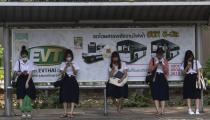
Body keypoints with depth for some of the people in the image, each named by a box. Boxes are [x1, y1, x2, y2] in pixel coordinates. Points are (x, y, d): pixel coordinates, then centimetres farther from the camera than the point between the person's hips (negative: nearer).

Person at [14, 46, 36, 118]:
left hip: (28, 79, 0)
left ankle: (28, 112, 2)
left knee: (29, 96, -3)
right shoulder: (18, 62, 0)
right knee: (21, 96, -6)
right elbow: (16, 72, 4)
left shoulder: (30, 62, -1)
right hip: (21, 80, 0)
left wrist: (27, 82, -11)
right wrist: (22, 72, -17)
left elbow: (30, 73, -4)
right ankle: (23, 112, -5)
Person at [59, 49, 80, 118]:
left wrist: (72, 66, -12)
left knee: (73, 97, -11)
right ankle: (65, 113, -4)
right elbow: (62, 73, -1)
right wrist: (66, 67, -13)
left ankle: (71, 113, -17)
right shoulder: (63, 64, 9)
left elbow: (76, 73, 0)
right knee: (64, 97, -8)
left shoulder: (74, 63, 9)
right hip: (65, 81, 0)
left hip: (72, 80, 0)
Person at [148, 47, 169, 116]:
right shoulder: (152, 60, 9)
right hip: (155, 78, -2)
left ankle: (162, 111, -7)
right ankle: (157, 111, -10)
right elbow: (149, 70, 0)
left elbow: (166, 72, 5)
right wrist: (155, 65, -14)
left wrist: (163, 66, -13)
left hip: (163, 78, 2)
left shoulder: (165, 61, 13)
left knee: (163, 95, -5)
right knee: (156, 95, -9)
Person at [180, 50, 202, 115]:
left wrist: (199, 80, -7)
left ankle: (197, 110, -8)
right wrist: (187, 67, -9)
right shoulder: (184, 63, 9)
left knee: (197, 95, -7)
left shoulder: (196, 62, 5)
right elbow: (183, 73, 6)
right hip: (188, 79, 1)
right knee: (188, 95, -2)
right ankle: (189, 109, 1)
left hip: (195, 78, -1)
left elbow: (199, 72, 3)